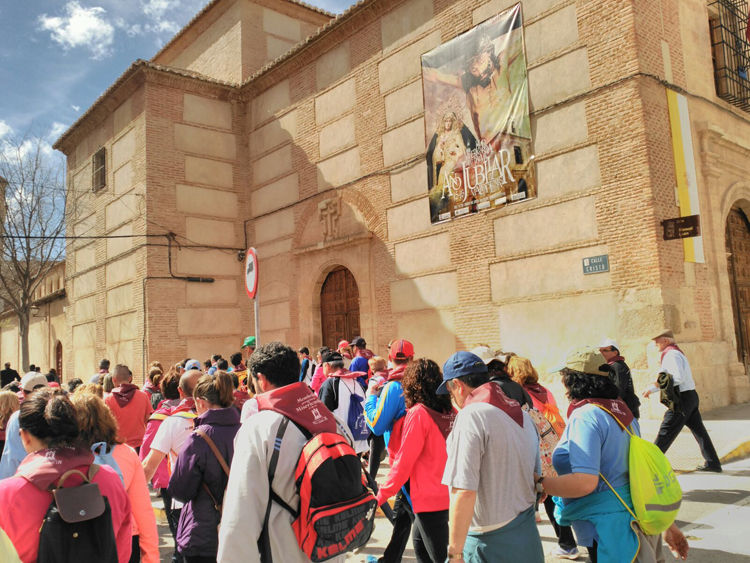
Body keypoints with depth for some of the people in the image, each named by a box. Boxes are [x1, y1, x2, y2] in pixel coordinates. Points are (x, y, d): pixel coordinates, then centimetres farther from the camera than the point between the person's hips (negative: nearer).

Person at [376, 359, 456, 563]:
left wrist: (381, 496, -8)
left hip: (430, 498, -7)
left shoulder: (418, 413, -17)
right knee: (419, 542, 25)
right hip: (448, 493, 7)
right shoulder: (450, 411, 2)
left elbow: (403, 463, -16)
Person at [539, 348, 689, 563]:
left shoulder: (585, 417, -21)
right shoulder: (621, 410, 6)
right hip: (635, 520, 9)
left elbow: (584, 482, -30)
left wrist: (538, 483, -16)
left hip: (610, 534, -9)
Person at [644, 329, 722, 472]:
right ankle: (713, 463, 15)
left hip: (683, 398, -10)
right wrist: (651, 389, 12)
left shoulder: (671, 354, -14)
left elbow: (679, 378, -26)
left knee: (666, 431, -3)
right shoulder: (675, 353, 17)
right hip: (691, 396, 10)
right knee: (699, 431, 11)